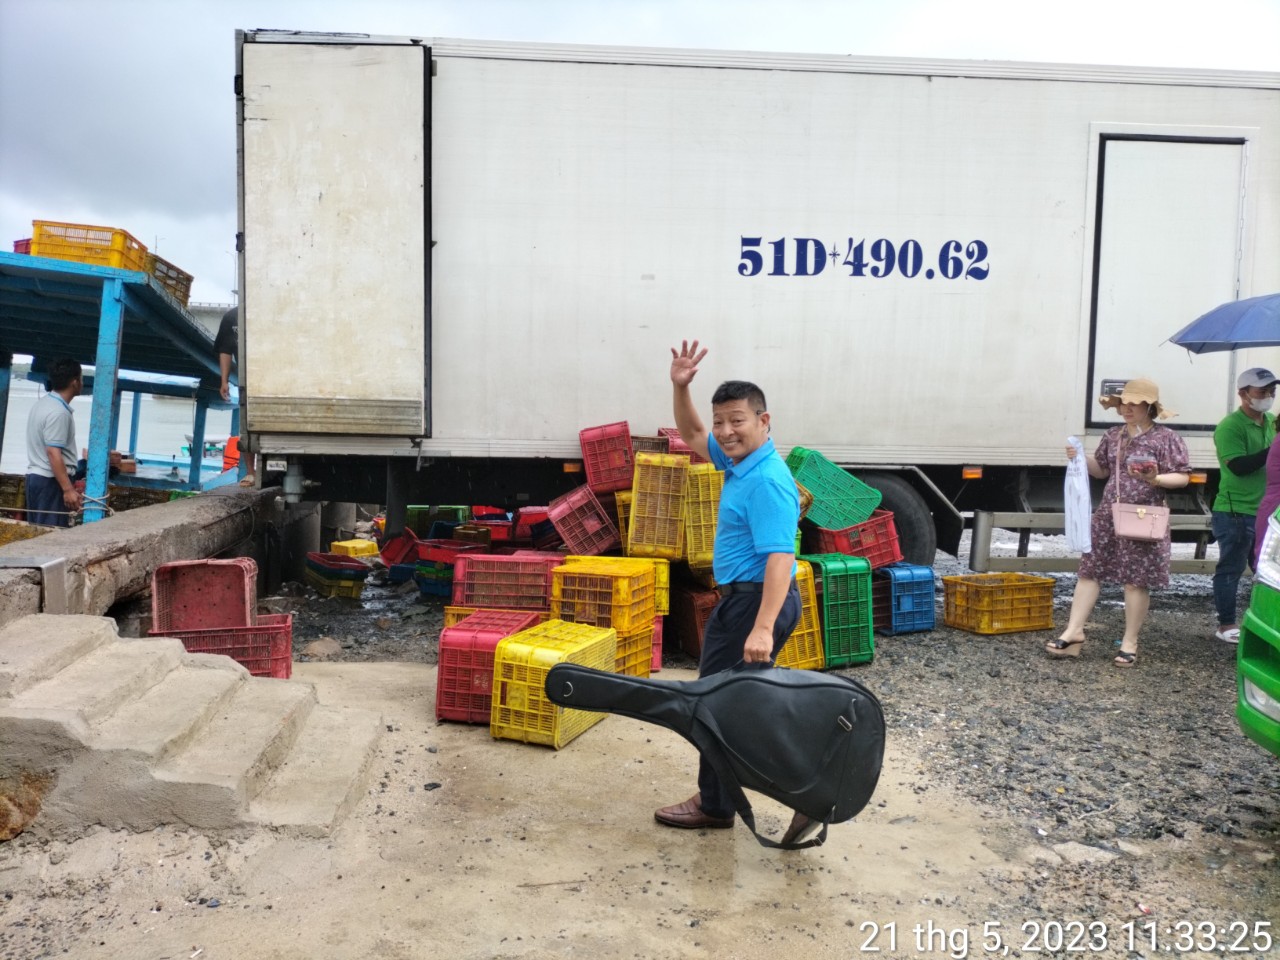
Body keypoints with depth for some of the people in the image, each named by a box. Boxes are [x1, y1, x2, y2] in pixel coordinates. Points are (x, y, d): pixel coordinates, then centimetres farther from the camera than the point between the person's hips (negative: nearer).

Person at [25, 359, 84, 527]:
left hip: (35, 475, 10)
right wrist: (68, 489, -26)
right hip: (52, 480, -10)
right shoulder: (59, 412, -19)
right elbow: (53, 453, -24)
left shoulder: (42, 403, 12)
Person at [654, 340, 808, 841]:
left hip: (753, 601, -10)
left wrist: (762, 629, -37)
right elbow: (692, 436, 22)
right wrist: (679, 388, 5)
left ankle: (716, 804, 20)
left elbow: (780, 557, -30)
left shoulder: (767, 480, -22)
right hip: (743, 598, 10)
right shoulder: (740, 461, 8)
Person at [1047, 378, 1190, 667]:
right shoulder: (1113, 436, 11)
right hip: (1107, 515, 6)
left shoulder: (1166, 438, -6)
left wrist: (1156, 480, -25)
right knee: (1089, 570, 5)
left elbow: (1183, 477, -7)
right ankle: (1074, 632, 11)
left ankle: (1130, 642, 13)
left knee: (1136, 581, 1)